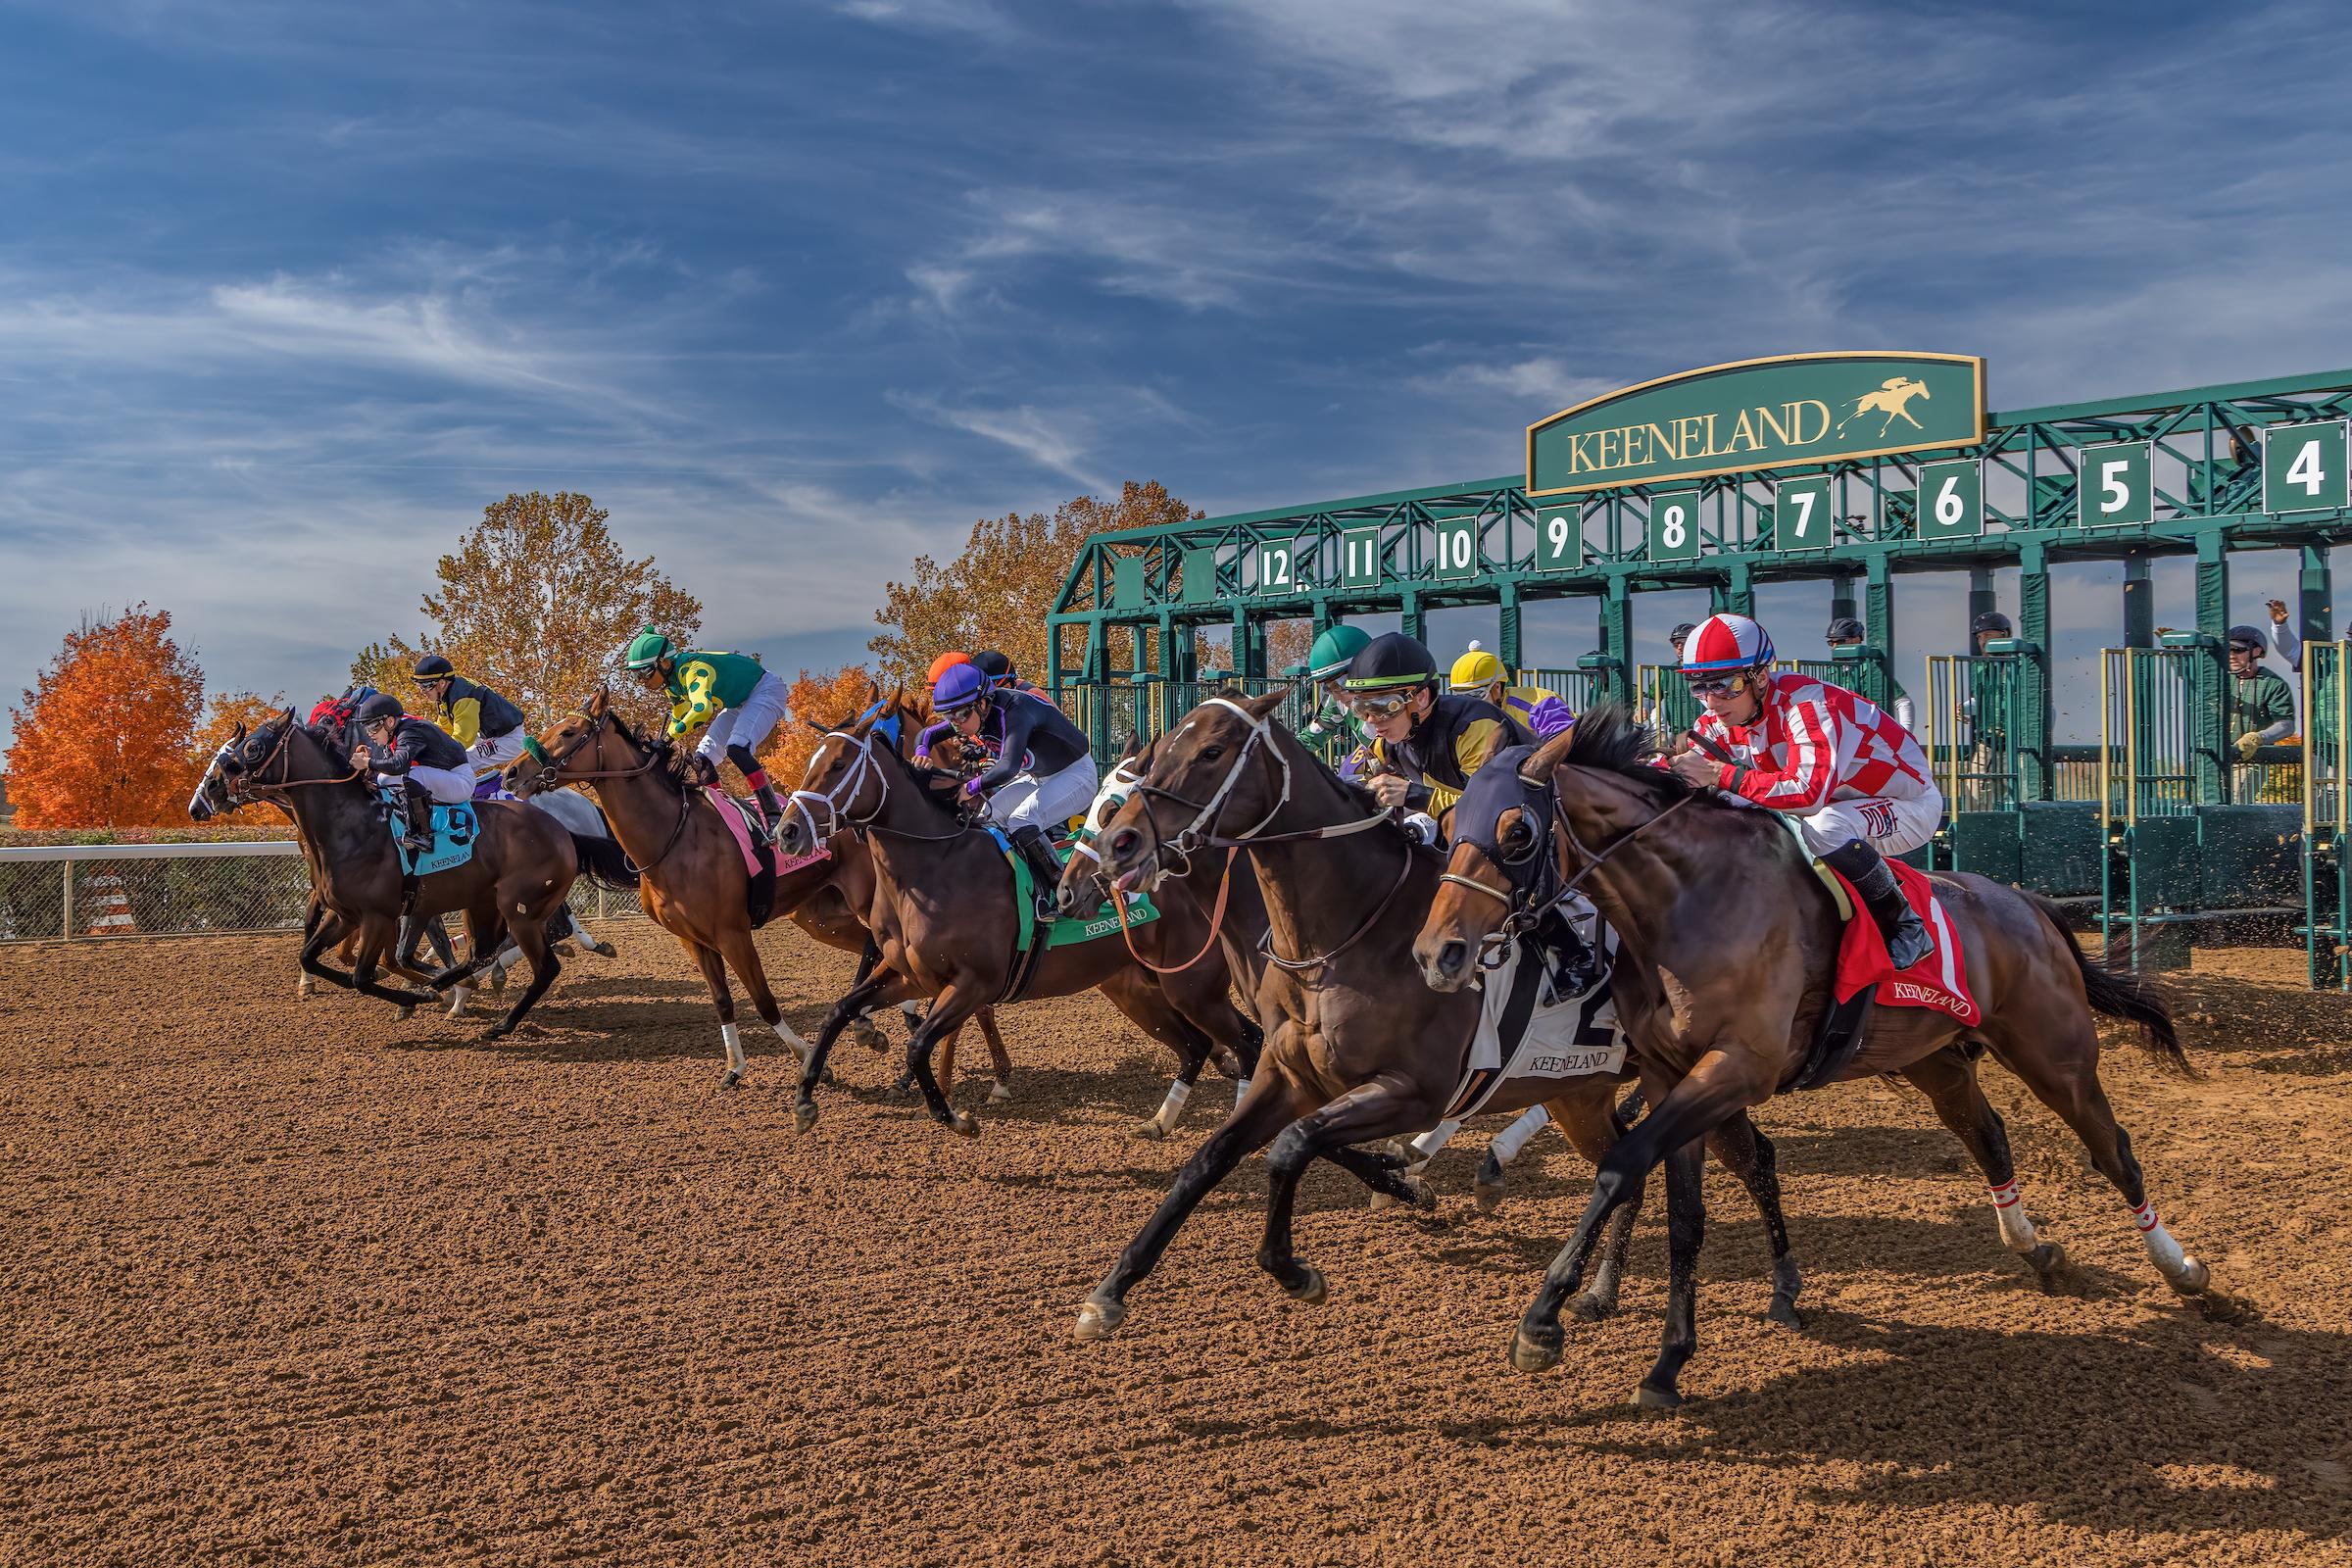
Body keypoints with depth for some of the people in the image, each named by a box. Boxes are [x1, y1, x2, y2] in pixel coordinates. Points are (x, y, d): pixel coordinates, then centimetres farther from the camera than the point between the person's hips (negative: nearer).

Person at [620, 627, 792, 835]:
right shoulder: (671, 680, -1)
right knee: (703, 758, 0)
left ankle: (775, 816, -31)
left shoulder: (693, 669, -31)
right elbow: (679, 717, 14)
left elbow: (701, 708, -48)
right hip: (740, 704, 10)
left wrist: (668, 738, -47)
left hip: (765, 691, -10)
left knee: (737, 749, -30)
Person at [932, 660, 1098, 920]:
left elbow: (1009, 766, -46)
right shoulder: (978, 712, -6)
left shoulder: (1016, 710, -32)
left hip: (1076, 775, -9)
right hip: (1038, 778, 9)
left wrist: (970, 787, -47)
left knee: (1021, 821, -29)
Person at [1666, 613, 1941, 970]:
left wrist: (1721, 775, -46)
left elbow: (1810, 793, -43)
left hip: (1911, 803, -8)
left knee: (1824, 828, -37)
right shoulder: (1719, 722, -7)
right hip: (1840, 804, 8)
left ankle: (1906, 924, -18)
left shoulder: (1805, 703, -32)